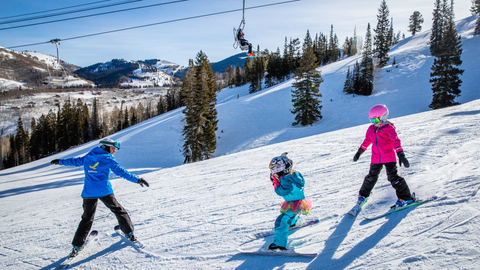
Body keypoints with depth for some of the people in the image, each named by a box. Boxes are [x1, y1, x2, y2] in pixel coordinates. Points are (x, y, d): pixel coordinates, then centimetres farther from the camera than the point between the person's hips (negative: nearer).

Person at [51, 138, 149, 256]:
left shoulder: (87, 157, 13)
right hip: (105, 192, -4)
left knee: (87, 219, 12)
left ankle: (77, 245, 8)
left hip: (88, 193, 4)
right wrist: (137, 180, -9)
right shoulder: (108, 159, -2)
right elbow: (121, 172, -8)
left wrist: (59, 161, 45)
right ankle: (130, 234, 9)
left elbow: (75, 161, 26)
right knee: (119, 211, 12)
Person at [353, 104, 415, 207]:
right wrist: (359, 152, 24)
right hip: (376, 159, 5)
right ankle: (363, 195, 30)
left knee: (393, 177, -8)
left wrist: (401, 155, -32)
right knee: (371, 177, 13)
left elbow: (395, 141, -21)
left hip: (389, 158, -5)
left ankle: (406, 197, 4)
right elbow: (367, 141, 20)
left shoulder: (388, 128, -12)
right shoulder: (371, 129, 7)